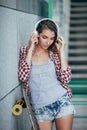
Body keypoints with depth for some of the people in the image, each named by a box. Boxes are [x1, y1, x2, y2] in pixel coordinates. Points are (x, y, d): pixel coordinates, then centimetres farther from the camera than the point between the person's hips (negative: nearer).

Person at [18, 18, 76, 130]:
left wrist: (61, 51, -9)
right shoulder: (25, 51, 1)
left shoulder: (54, 53, 2)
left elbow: (66, 79, -8)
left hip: (61, 101, 0)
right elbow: (23, 77, -14)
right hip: (39, 107, 0)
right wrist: (30, 49, -13)